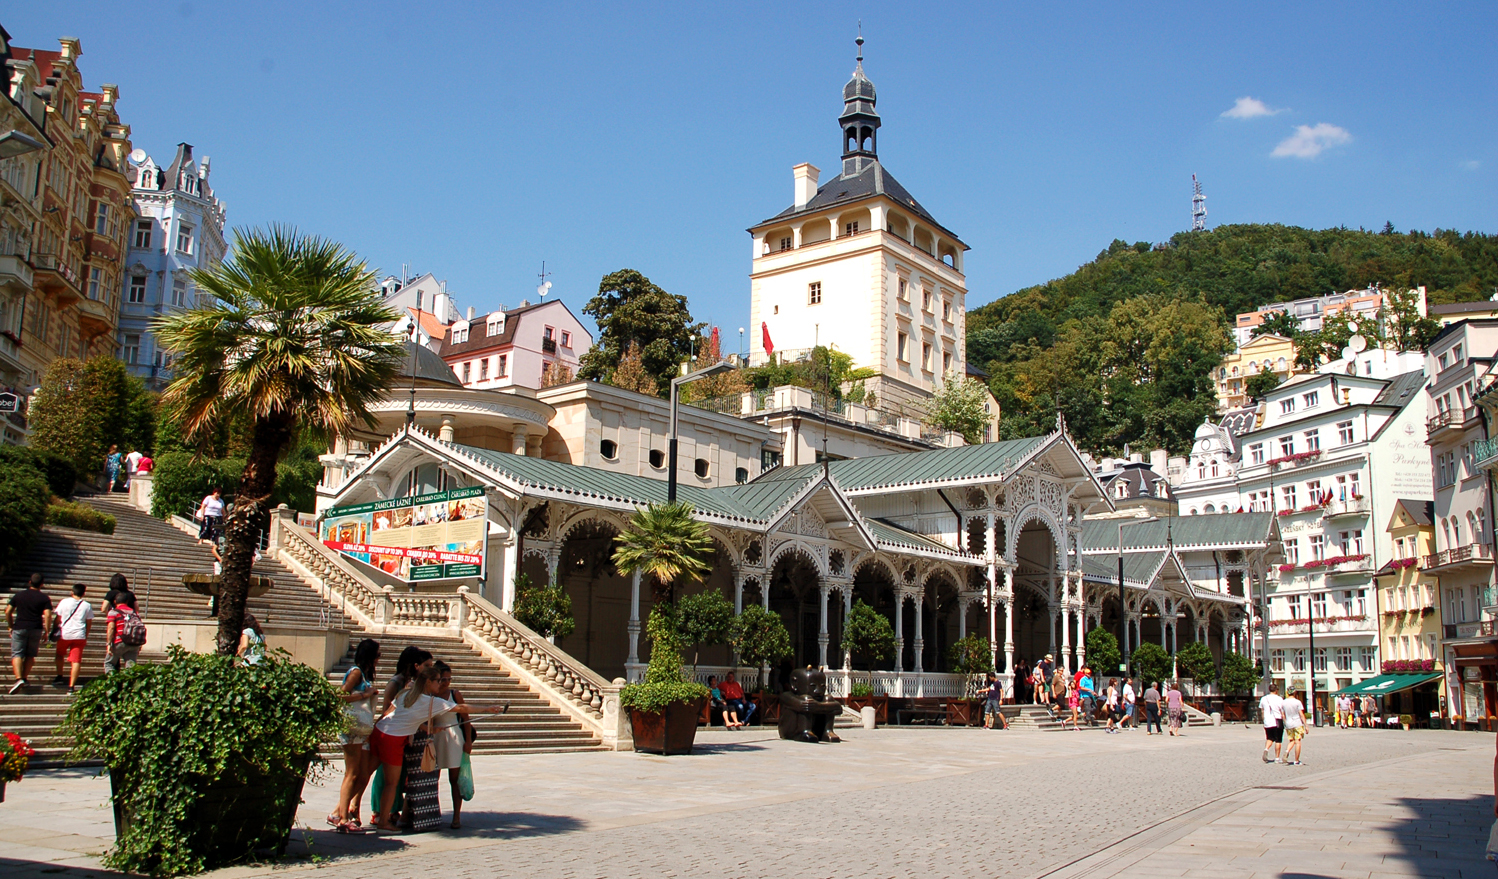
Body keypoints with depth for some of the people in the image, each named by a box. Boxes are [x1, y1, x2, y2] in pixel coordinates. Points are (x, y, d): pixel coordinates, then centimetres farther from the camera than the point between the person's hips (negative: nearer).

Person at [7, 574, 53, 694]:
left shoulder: (18, 595, 6)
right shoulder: (44, 598, 0)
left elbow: (8, 612, 5)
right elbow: (47, 615, -9)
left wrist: (11, 626, 16)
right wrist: (47, 631, -2)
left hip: (19, 628, 0)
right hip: (36, 629, 0)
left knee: (17, 654, -1)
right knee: (30, 655, 15)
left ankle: (19, 679, -18)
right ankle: (25, 678, 15)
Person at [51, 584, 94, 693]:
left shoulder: (64, 602, 1)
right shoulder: (87, 606, 4)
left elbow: (58, 619, 5)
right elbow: (89, 623, 9)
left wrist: (55, 630, 19)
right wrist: (86, 637, 21)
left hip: (64, 634, 0)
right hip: (79, 636, 0)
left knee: (60, 654, 28)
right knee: (76, 661, -2)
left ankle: (59, 677, 31)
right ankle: (71, 686, -7)